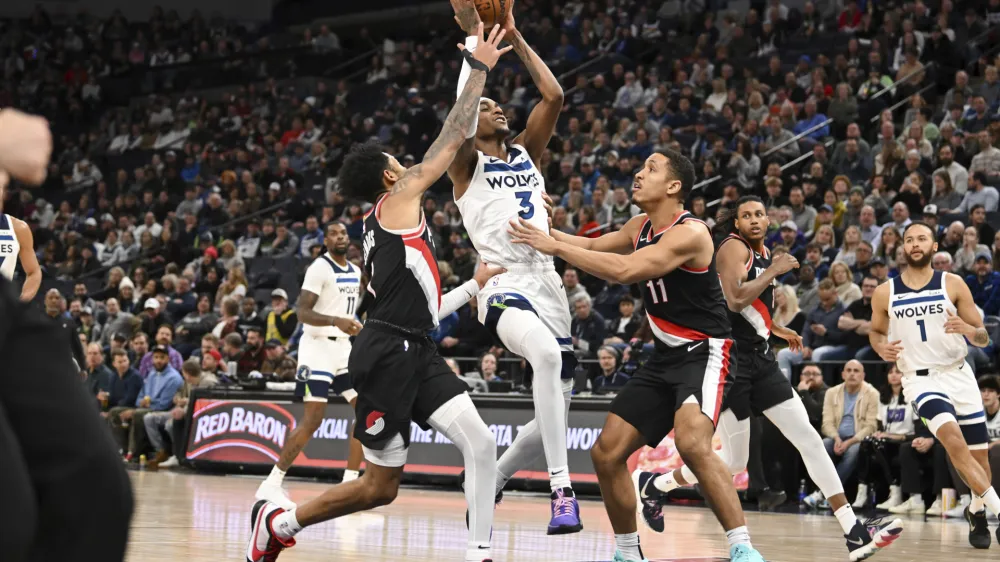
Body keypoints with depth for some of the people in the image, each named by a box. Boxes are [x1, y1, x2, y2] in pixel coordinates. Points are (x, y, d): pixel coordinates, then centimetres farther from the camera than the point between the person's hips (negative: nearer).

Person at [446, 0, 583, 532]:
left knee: (554, 414, 7)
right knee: (548, 353, -39)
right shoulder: (466, 164, 4)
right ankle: (562, 488, -40)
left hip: (549, 287, 7)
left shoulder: (526, 153, 18)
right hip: (504, 289, -7)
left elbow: (554, 97, 6)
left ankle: (492, 480, 35)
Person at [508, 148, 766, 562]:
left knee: (692, 443, -34)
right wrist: (542, 231, 11)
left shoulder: (689, 233, -20)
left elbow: (623, 270, -31)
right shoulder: (643, 227, 8)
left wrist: (554, 247, -26)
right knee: (607, 453, 7)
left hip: (704, 352, -9)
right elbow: (594, 246, 26)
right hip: (665, 356, 9)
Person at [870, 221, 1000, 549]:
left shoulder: (953, 285, -1)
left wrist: (968, 329, -22)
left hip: (959, 374, 2)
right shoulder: (885, 294, 1)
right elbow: (876, 331, 18)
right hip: (920, 379, -2)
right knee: (953, 440, -28)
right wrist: (881, 347, -5)